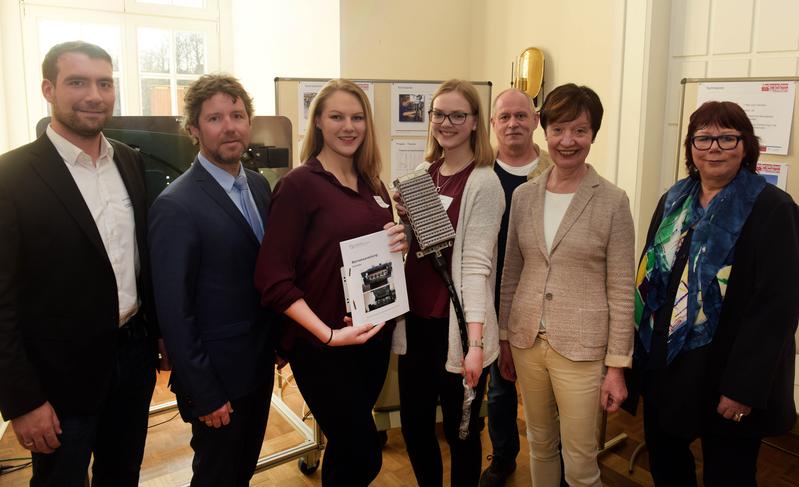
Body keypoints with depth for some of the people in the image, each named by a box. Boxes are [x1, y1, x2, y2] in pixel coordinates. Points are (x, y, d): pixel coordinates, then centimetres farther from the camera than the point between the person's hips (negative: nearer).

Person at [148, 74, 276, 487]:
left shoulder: (259, 185, 3)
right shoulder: (176, 206, -21)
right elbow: (174, 311, -19)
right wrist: (204, 393, -16)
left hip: (261, 363, 7)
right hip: (218, 375, -6)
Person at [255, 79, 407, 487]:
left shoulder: (373, 185, 8)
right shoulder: (298, 184, -11)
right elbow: (273, 277, -15)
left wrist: (399, 244, -5)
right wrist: (328, 334, -22)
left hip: (374, 335, 6)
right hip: (321, 344, -6)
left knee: (347, 444, 20)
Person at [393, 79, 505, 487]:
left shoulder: (483, 183, -11)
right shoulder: (422, 173, 8)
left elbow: (475, 263, -16)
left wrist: (475, 342, -22)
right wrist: (404, 219, -5)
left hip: (456, 326, -6)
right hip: (415, 320, 6)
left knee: (460, 430, 10)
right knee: (414, 425, 17)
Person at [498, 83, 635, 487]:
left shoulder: (613, 202, -9)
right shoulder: (523, 195, 3)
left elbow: (621, 290, -7)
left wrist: (617, 366, -8)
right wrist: (504, 337, 10)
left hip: (581, 348, -4)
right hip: (526, 340, 4)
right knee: (540, 444, 20)